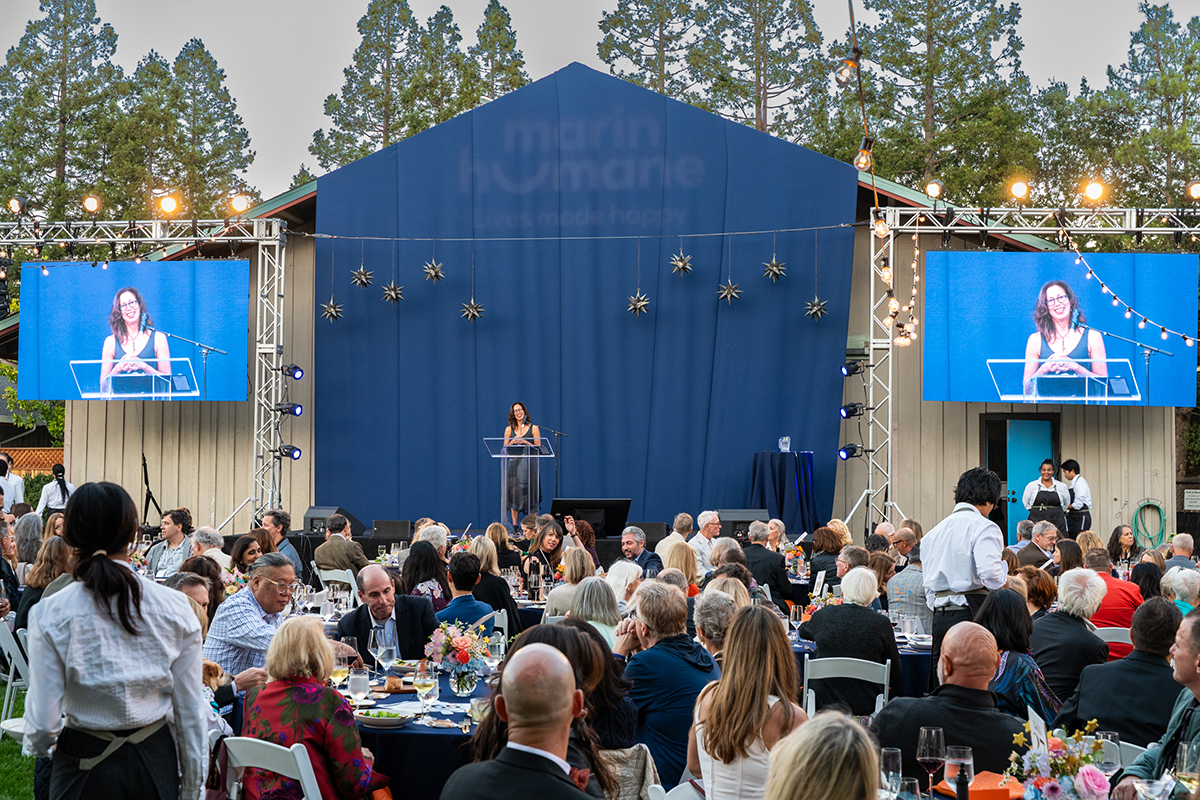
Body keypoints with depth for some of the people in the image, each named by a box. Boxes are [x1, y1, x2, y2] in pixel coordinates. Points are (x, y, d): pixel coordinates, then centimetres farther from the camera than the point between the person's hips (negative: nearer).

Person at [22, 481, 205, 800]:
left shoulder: (50, 615, -14)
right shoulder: (175, 608, -10)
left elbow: (43, 722, -11)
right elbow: (190, 710, -4)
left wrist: (39, 745, 14)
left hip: (86, 766, -1)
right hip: (157, 759, 2)